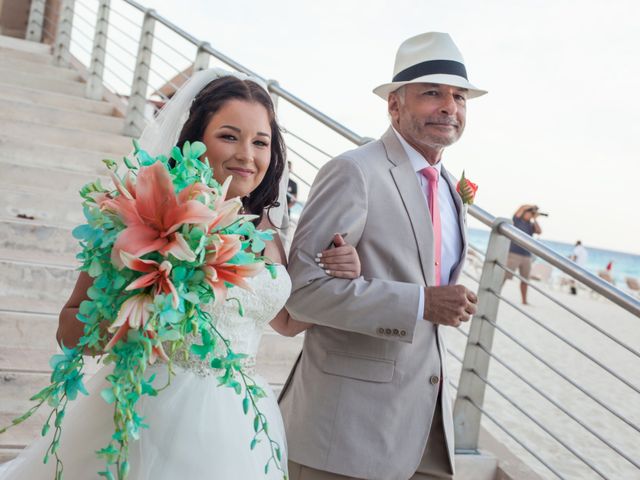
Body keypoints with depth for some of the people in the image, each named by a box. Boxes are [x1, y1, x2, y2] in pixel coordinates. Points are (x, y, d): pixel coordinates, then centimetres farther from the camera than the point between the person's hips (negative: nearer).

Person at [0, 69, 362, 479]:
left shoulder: (264, 230, 4)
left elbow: (288, 320, 18)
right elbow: (70, 326, -8)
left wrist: (340, 276, 1)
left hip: (237, 427, 6)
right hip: (151, 412, -5)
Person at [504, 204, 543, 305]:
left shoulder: (531, 225, 15)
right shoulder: (517, 220, 3)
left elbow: (539, 231, -2)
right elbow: (522, 207, -9)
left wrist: (535, 219, 4)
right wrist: (533, 206, 6)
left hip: (527, 256, 5)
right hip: (514, 254, -5)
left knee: (525, 279, 6)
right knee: (505, 275, -9)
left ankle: (524, 300, 14)